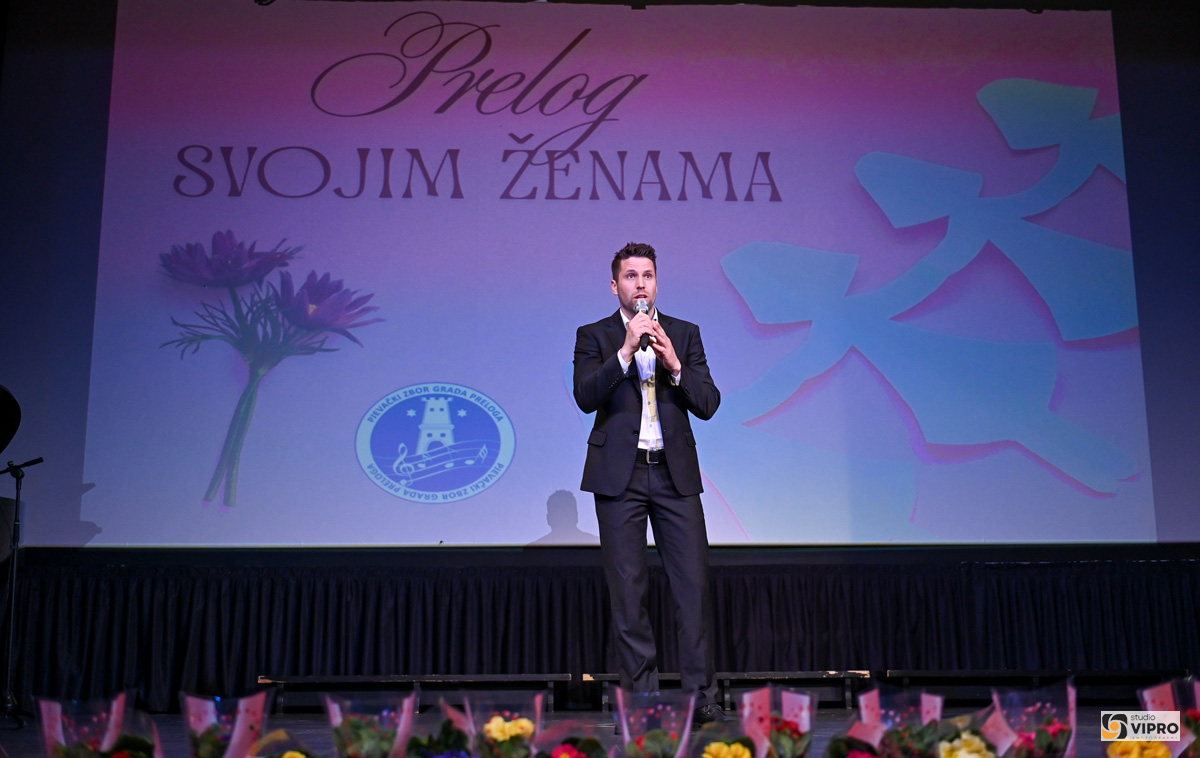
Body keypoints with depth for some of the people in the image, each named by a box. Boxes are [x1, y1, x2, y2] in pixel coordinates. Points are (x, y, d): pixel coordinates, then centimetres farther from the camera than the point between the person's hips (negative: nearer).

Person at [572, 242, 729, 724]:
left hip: (675, 473, 1)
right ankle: (641, 695, 11)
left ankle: (701, 695, 2)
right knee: (628, 592, 2)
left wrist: (674, 365, -12)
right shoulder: (594, 336, 6)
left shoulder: (685, 334, 11)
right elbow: (585, 397, -10)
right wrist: (626, 351, -18)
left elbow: (708, 405, 3)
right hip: (619, 475, -1)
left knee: (694, 584, -4)